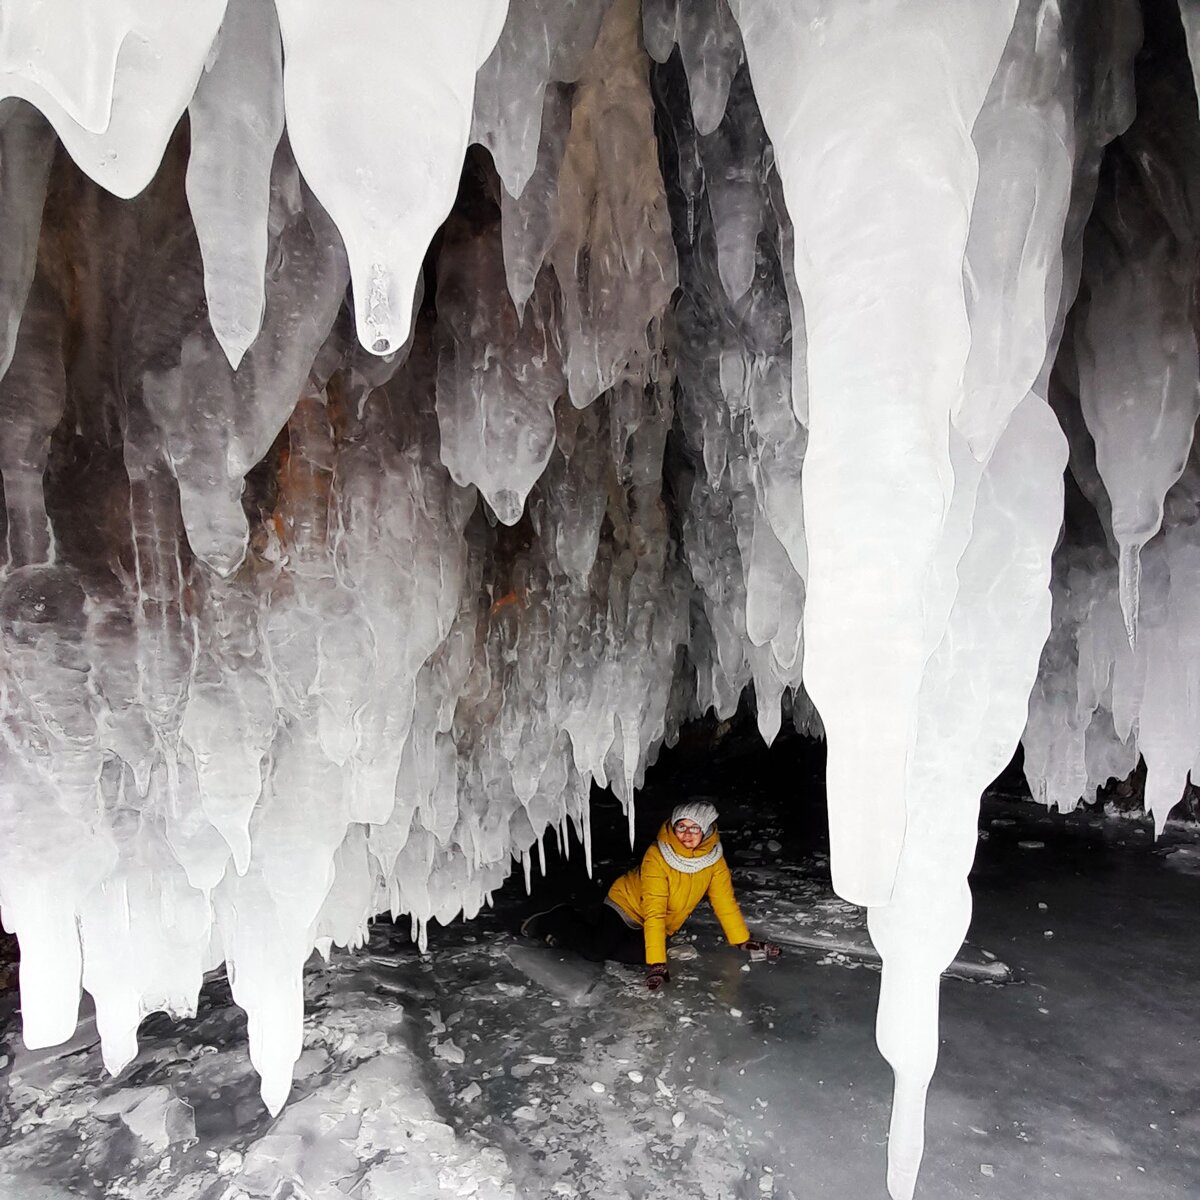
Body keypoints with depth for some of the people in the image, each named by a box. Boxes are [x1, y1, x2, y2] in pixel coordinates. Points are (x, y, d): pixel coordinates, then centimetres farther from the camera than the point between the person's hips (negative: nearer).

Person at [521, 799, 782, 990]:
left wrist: (744, 942, -10)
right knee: (597, 950, -22)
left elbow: (725, 903, -8)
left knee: (639, 954, -18)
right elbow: (654, 914, -33)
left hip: (666, 922, 5)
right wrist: (657, 964, -36)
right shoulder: (657, 857, -32)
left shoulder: (714, 858, -17)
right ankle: (552, 922, 9)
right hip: (628, 903, -5)